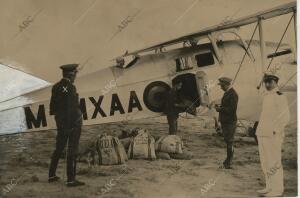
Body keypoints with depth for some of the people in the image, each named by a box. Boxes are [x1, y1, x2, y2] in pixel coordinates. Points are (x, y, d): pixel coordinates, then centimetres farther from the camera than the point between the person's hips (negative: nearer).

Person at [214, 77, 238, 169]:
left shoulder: (233, 95, -17)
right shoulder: (227, 93, 15)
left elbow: (231, 109, -23)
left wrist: (220, 109, -17)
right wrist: (219, 107, 6)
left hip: (230, 122, -10)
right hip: (225, 121, 10)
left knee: (229, 141, -4)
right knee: (227, 141, 17)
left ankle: (229, 162, 3)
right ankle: (229, 159, 28)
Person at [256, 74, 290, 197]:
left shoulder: (279, 97, -10)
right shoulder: (266, 96, 15)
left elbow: (285, 117, -15)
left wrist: (275, 131, -16)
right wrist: (260, 131, 15)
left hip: (273, 135, -9)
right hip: (263, 135, 9)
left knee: (274, 163, -3)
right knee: (265, 163, 14)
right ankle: (269, 187, 25)